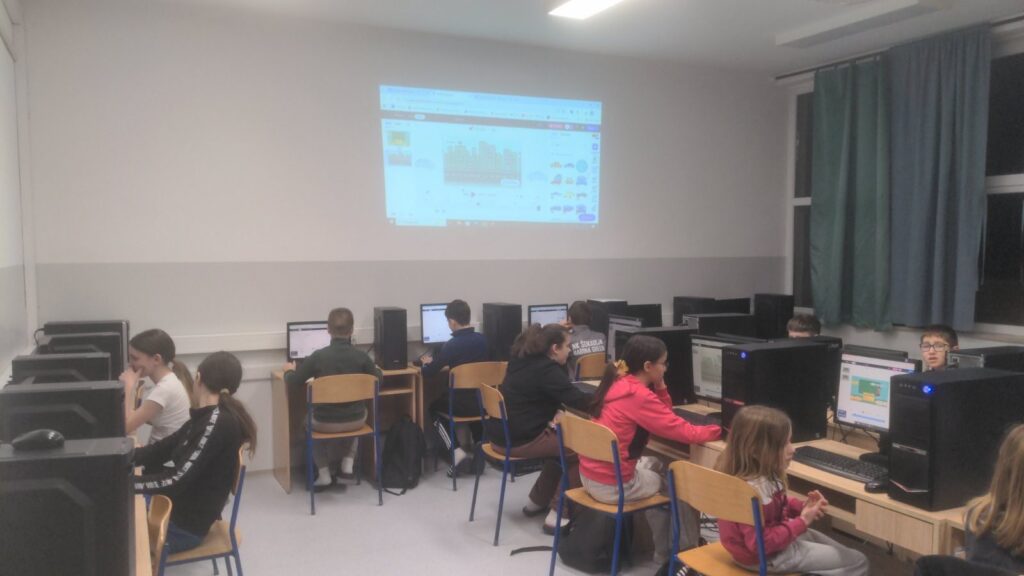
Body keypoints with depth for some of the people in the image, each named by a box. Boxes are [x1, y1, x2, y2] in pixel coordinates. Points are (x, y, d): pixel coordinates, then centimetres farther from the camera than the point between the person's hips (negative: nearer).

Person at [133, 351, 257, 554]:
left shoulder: (219, 422, -23)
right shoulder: (206, 417, 7)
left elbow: (178, 478, -25)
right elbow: (162, 449, 8)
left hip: (185, 525, -8)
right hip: (176, 510, 8)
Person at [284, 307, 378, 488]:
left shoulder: (318, 356, -16)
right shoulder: (362, 356, -12)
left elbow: (293, 382, -4)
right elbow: (378, 380, 5)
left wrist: (289, 370, 19)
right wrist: (373, 368, 28)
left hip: (325, 423, -1)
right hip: (355, 420, 2)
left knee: (310, 421, 33)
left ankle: (324, 473, 25)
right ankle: (347, 464, 26)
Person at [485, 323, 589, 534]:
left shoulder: (524, 359, 10)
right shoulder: (547, 369, -17)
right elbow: (579, 402, -19)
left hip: (503, 433, 10)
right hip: (519, 439, -9)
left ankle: (537, 501, 30)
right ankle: (558, 515, -1)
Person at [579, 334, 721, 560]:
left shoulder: (618, 383, 7)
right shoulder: (638, 395, -20)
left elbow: (664, 417, 14)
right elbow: (684, 431, -17)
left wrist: (659, 385, 0)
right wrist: (720, 429, -3)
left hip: (590, 475, 8)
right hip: (611, 486, -8)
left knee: (657, 470, 30)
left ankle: (663, 550, 38)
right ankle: (689, 550, 31)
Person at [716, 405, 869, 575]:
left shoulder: (760, 474, -4)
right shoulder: (754, 490, -34)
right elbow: (761, 543, -30)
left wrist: (802, 507, -3)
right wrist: (802, 521, -24)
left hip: (773, 537, 10)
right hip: (766, 557, -10)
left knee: (843, 553, 23)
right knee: (857, 562, -3)